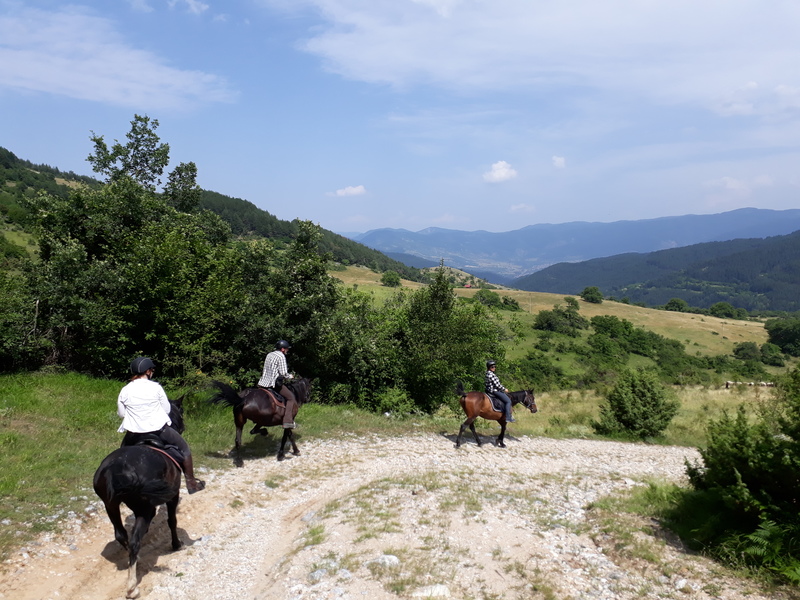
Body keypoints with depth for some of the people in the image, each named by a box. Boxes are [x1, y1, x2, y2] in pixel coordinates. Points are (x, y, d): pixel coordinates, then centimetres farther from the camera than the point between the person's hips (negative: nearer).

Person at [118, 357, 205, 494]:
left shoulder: (125, 391, -3)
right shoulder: (156, 387, -9)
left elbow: (121, 413, 8)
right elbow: (167, 409, 0)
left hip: (134, 432, 3)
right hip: (158, 429, -2)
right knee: (184, 448, 14)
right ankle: (191, 483, 16)